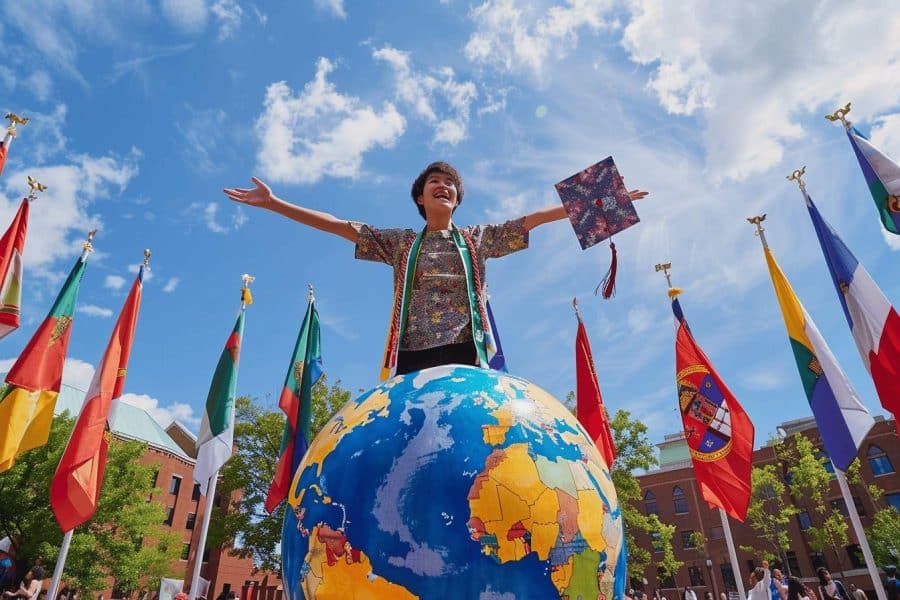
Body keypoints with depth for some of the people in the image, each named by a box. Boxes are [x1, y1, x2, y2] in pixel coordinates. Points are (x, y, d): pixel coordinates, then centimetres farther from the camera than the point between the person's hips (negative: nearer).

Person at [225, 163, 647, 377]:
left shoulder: (478, 239, 19)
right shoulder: (399, 243, 19)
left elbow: (531, 219, 14)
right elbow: (338, 225, 15)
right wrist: (273, 204, 11)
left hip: (465, 350, 0)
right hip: (413, 353, 0)